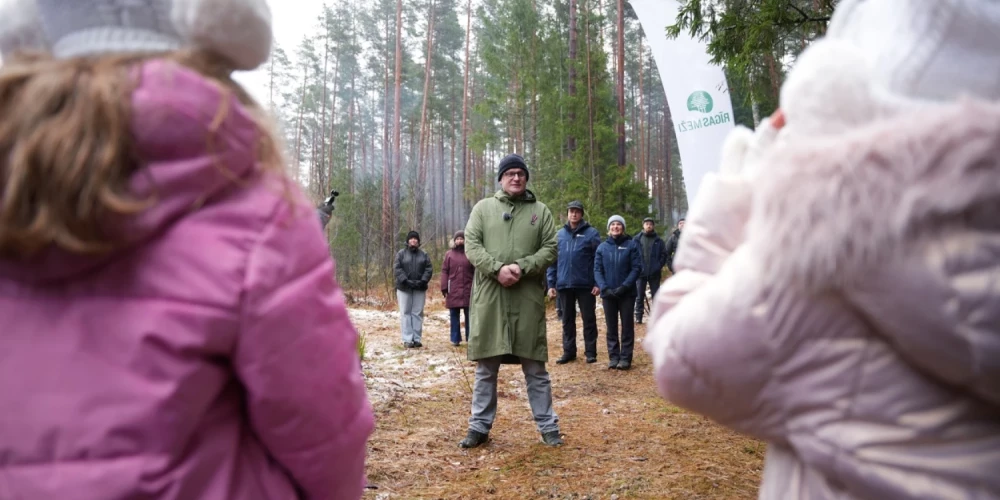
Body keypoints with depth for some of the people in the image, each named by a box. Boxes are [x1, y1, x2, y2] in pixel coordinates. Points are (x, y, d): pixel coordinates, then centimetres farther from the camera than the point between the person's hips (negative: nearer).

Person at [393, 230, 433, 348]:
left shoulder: (424, 254, 11)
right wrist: (406, 281, -18)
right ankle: (407, 340, -1)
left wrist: (423, 281, -14)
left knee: (418, 313, 2)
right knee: (405, 313, -1)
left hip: (419, 288, 2)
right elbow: (396, 269, -5)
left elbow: (429, 269, 3)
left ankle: (417, 339, 6)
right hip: (404, 288, -2)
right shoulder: (401, 254, 5)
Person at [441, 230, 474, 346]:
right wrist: (444, 288, -3)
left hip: (468, 291, -1)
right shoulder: (449, 254, 8)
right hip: (453, 291, 1)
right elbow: (444, 272, 5)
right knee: (454, 316, 6)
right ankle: (455, 339, 12)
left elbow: (476, 272, 2)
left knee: (469, 316, 5)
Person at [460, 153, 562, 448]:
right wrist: (497, 269, -16)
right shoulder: (483, 208, 10)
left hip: (528, 298, 0)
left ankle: (548, 426, 17)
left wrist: (523, 268, -13)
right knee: (485, 368, 8)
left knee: (535, 368, 7)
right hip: (489, 296, 0)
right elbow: (471, 246, 0)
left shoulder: (540, 211, 11)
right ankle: (480, 426, 20)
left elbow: (550, 249, 3)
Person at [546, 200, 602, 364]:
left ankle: (590, 352, 14)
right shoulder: (559, 234, 8)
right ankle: (569, 351, 21)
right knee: (567, 320, 11)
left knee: (589, 319, 5)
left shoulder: (591, 233, -1)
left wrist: (598, 283, -12)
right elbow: (552, 260, 8)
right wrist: (551, 284, 3)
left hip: (586, 284, -3)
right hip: (564, 284, 3)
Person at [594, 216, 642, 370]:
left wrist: (624, 286, -15)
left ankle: (625, 357, 9)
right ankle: (613, 357, 16)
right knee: (611, 327, 8)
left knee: (627, 326, 3)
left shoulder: (631, 245, -1)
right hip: (608, 293, 2)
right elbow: (597, 270, 2)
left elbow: (636, 268, -6)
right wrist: (604, 288, -12)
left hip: (627, 293, -2)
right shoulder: (602, 247, 5)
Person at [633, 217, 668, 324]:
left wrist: (659, 266, -4)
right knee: (639, 296, 4)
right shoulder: (637, 239, 1)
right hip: (640, 272, 0)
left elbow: (664, 254, 5)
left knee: (656, 295, 6)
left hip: (654, 273, 0)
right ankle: (638, 317, 11)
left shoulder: (658, 240, 2)